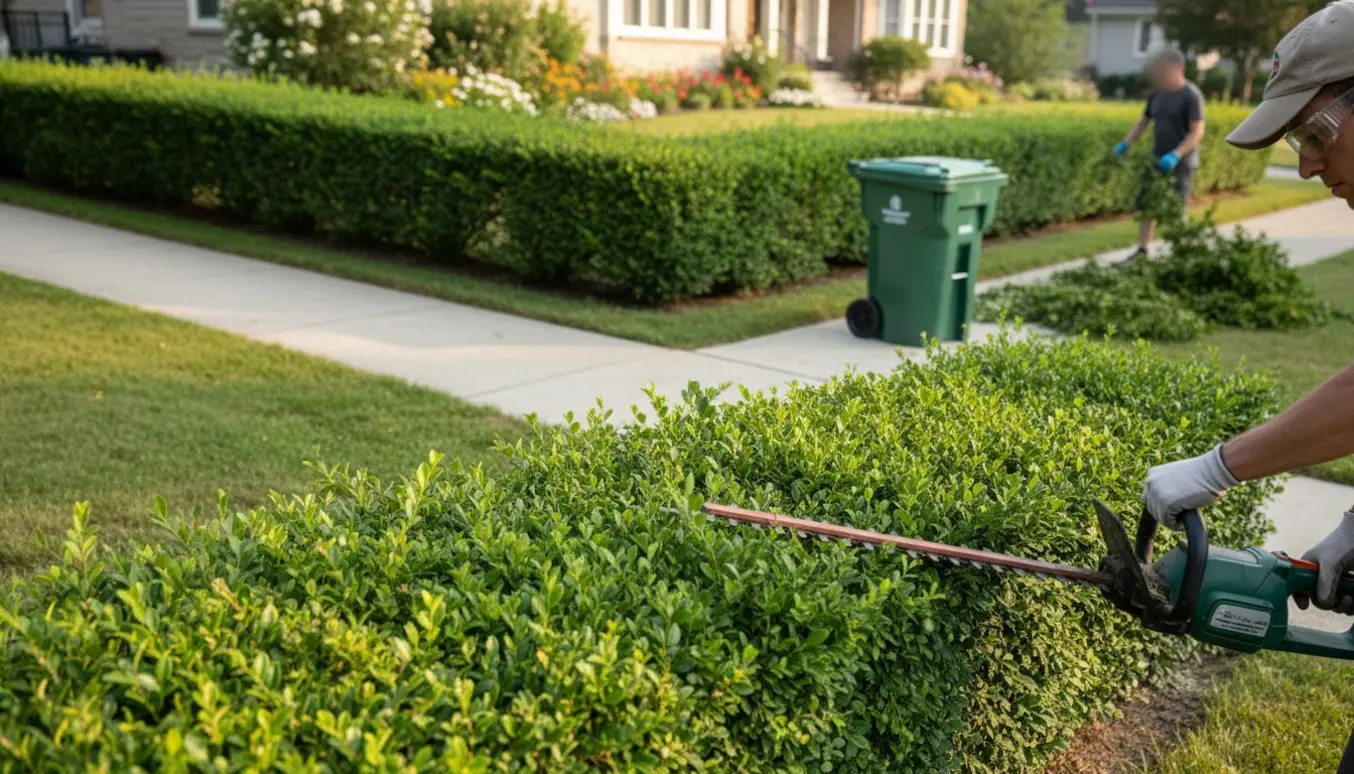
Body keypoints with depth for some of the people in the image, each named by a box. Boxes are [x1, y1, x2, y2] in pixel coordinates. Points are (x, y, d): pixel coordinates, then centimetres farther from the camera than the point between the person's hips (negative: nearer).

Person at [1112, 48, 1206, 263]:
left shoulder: (1191, 96, -14)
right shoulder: (1157, 94, 6)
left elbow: (1197, 132, -18)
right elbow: (1144, 122, 16)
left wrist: (1175, 155, -31)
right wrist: (1125, 144, 2)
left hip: (1181, 164, -7)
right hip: (1157, 161, 7)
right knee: (1145, 205, 6)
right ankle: (1142, 252, 13)